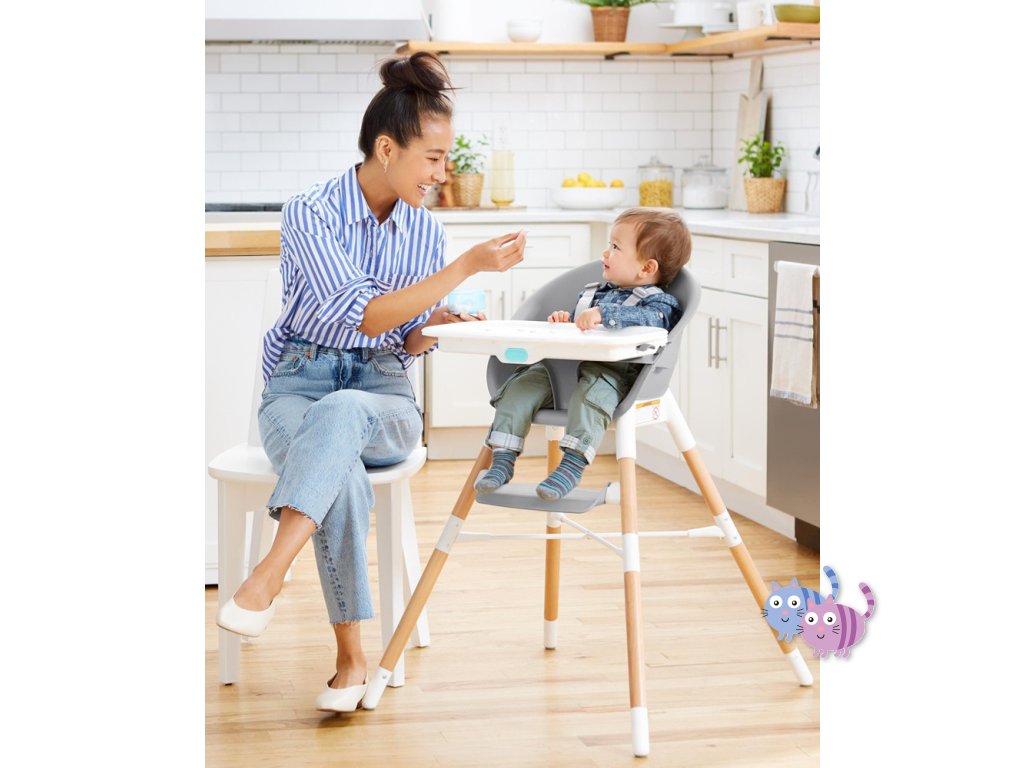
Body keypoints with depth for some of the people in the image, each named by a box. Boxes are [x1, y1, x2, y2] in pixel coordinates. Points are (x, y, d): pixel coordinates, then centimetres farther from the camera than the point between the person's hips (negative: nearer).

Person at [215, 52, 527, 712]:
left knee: (338, 414, -38)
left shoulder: (426, 231, 7)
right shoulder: (311, 213, -9)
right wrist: (467, 268, -22)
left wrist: (435, 325, -12)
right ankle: (352, 658, -34)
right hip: (298, 385, -2)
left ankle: (267, 580, -51)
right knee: (343, 475, -38)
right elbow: (360, 316, -19)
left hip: (383, 397, 3)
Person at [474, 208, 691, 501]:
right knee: (521, 386, -15)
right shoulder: (592, 293, 29)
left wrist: (604, 314, -33)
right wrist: (564, 320, 13)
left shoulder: (659, 302, 3)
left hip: (611, 372, -7)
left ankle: (572, 465, -43)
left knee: (592, 393, -39)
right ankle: (502, 459, -17)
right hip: (563, 365, 7)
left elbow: (648, 319, -21)